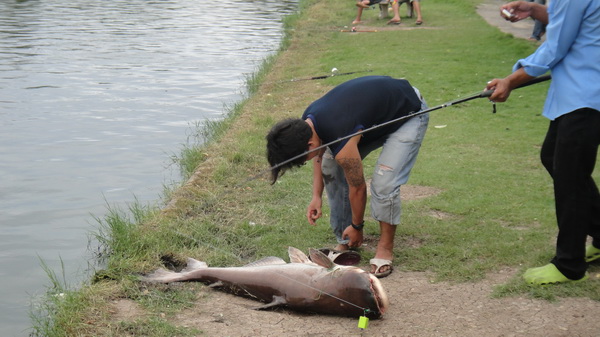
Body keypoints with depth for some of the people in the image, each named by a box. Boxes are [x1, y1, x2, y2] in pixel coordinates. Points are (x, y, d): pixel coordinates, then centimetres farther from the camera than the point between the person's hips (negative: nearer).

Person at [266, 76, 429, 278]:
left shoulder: (341, 144, -38)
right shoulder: (307, 121, -14)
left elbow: (358, 187, -23)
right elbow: (321, 155, 7)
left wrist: (357, 227, -7)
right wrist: (317, 195, -1)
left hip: (409, 113, -9)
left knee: (384, 182, -25)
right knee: (330, 167, 0)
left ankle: (386, 248, -3)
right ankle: (345, 242, 10)